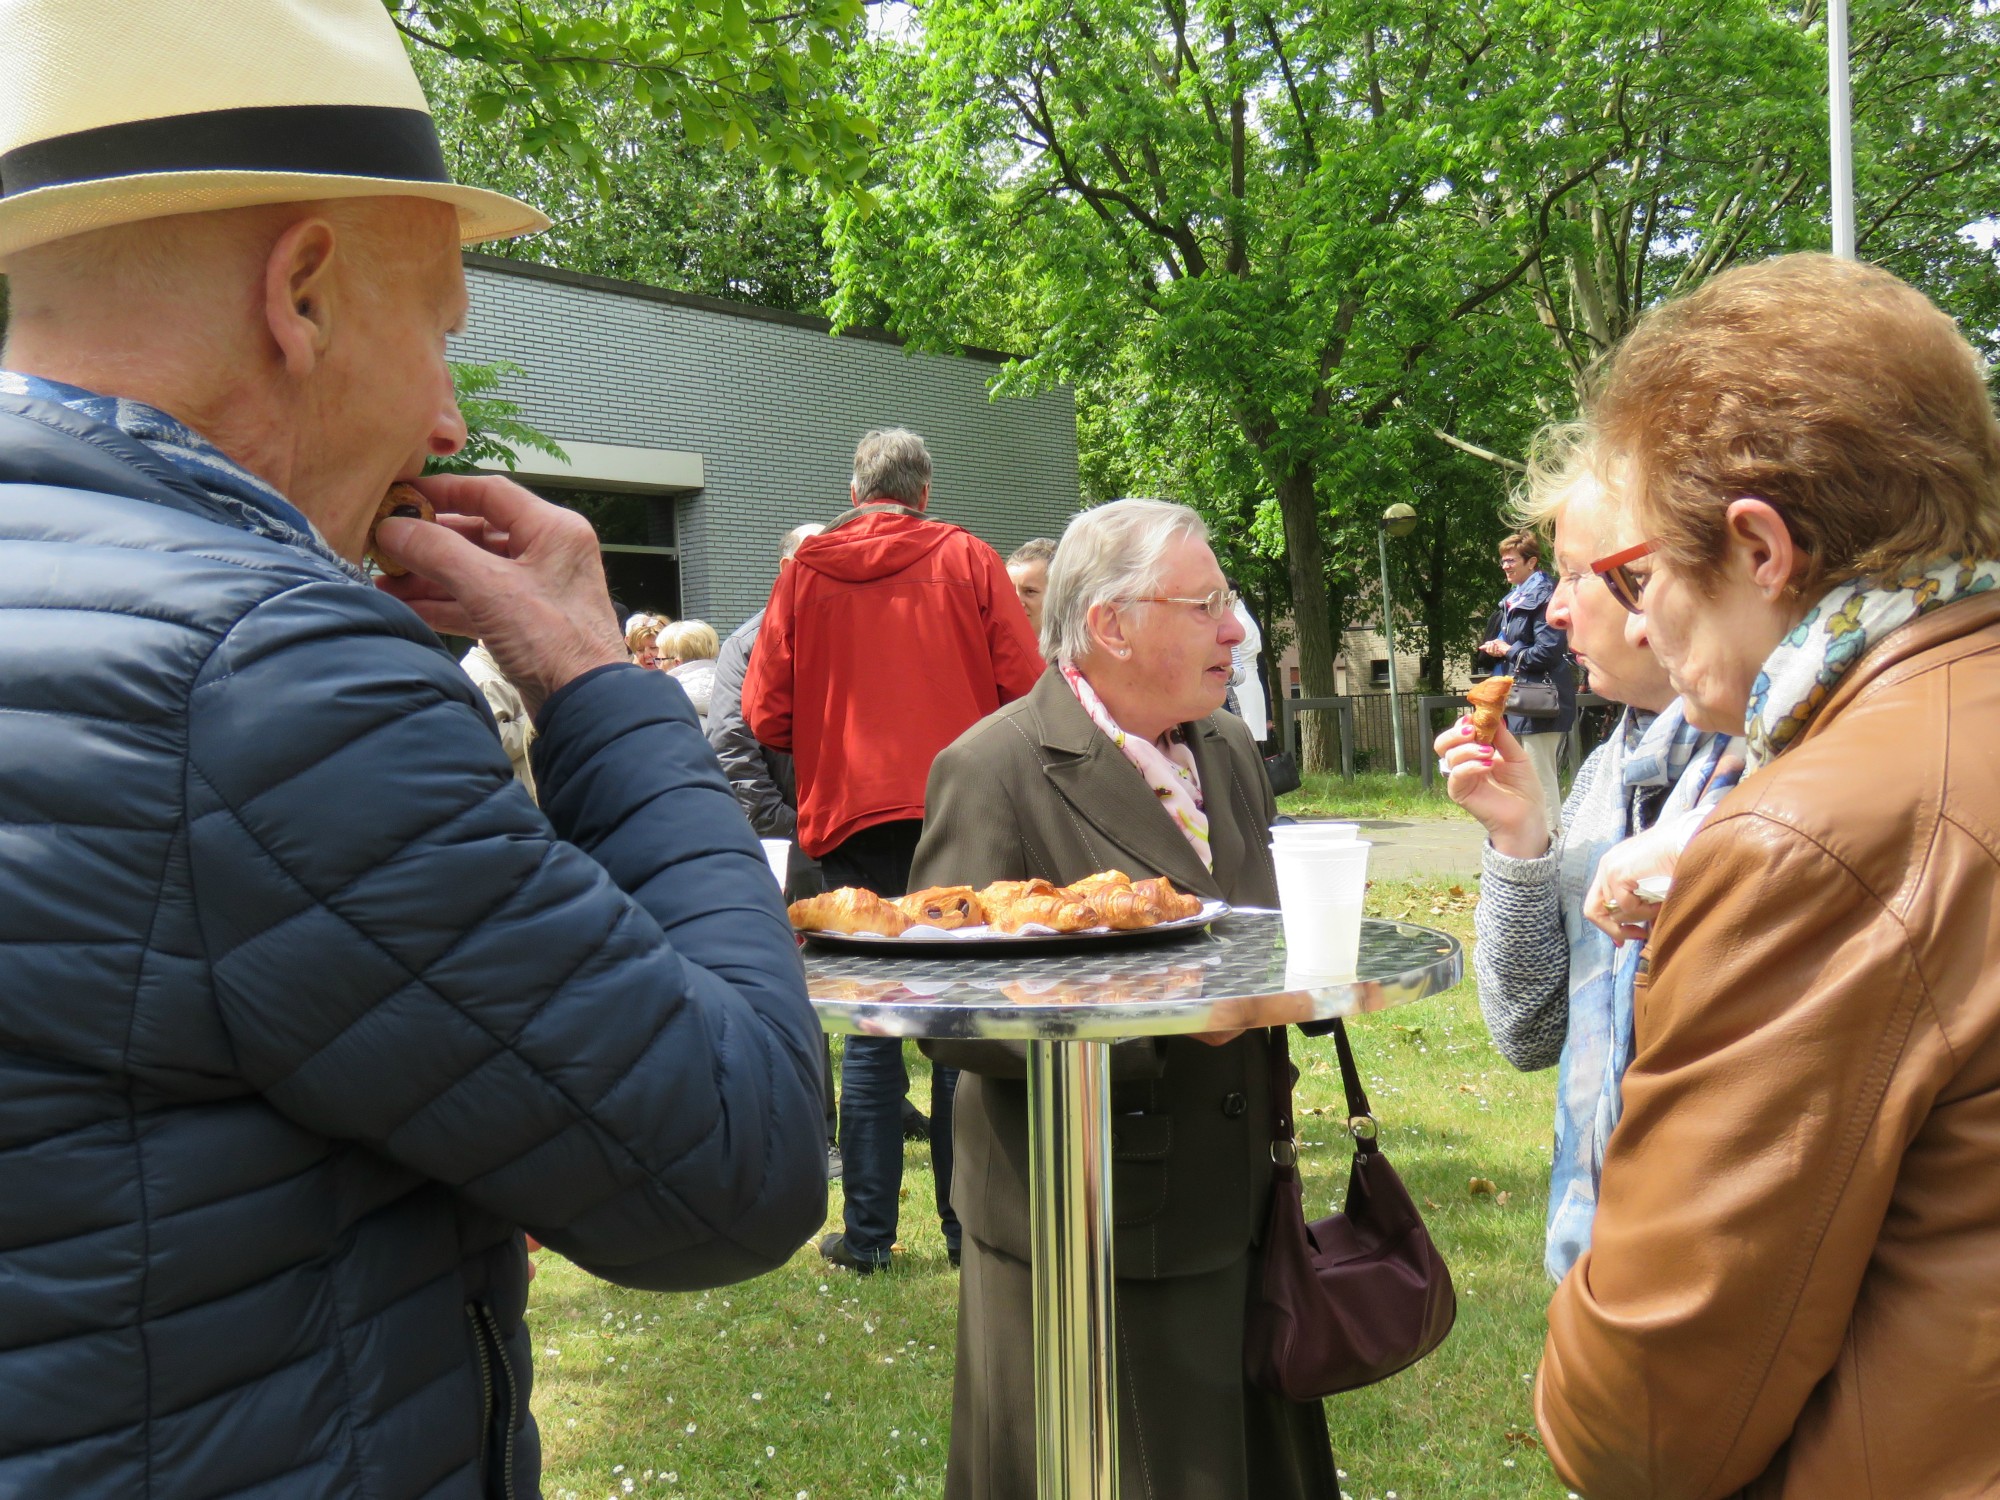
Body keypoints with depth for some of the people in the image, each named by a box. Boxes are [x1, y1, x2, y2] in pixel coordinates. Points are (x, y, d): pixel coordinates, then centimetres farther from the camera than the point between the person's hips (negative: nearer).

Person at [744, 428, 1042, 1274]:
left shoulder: (804, 571, 4)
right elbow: (1024, 689, -3)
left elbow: (766, 714, 1)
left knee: (867, 1031, 6)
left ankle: (867, 1233, 10)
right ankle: (969, 1225, 11)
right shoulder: (967, 560, 2)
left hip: (849, 821, 1)